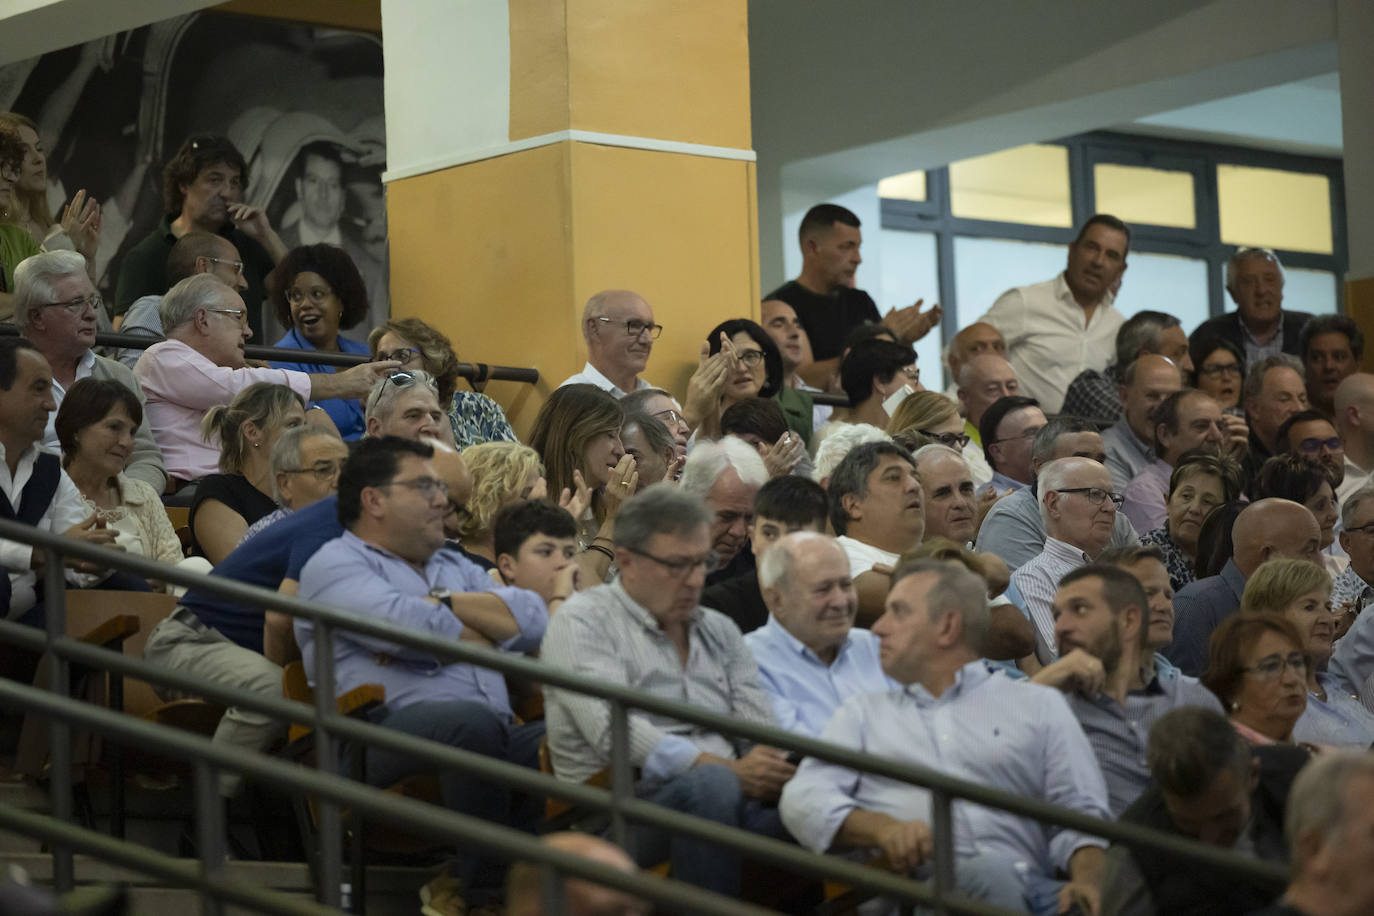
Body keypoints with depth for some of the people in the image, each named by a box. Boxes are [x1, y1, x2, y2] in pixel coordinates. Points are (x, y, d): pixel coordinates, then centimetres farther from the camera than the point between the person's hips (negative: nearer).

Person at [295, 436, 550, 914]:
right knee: (472, 720, -38)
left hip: (496, 736, 6)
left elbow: (533, 619, 13)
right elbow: (404, 626, -10)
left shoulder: (455, 568, 32)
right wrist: (487, 632, 6)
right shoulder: (335, 565, 9)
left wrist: (446, 604, 0)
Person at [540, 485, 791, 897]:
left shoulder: (720, 630, 22)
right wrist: (730, 771, -21)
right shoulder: (582, 622, 2)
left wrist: (767, 769, -14)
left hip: (728, 799, 5)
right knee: (711, 785, -38)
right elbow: (614, 732, -13)